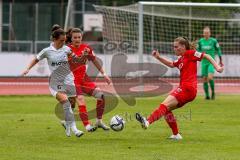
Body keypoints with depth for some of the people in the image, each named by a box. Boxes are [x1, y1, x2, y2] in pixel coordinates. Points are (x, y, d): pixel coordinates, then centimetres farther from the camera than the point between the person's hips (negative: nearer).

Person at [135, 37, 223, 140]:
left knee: (165, 105, -21)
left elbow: (206, 56, -1)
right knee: (166, 109, 9)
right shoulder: (181, 59, 22)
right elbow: (171, 64, 35)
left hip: (187, 88, -9)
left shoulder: (190, 53, -1)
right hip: (184, 88, 9)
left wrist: (217, 67, -11)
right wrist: (158, 57, 23)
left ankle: (148, 122, -36)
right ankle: (176, 135, 10)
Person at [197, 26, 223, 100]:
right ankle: (207, 95, 11)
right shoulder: (200, 41, 5)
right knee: (205, 79, 0)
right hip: (204, 62, 3)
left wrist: (220, 61, 9)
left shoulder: (213, 41, -2)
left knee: (210, 78, -19)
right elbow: (197, 50, 17)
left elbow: (218, 50, 6)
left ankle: (213, 92, 2)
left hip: (211, 62, -3)